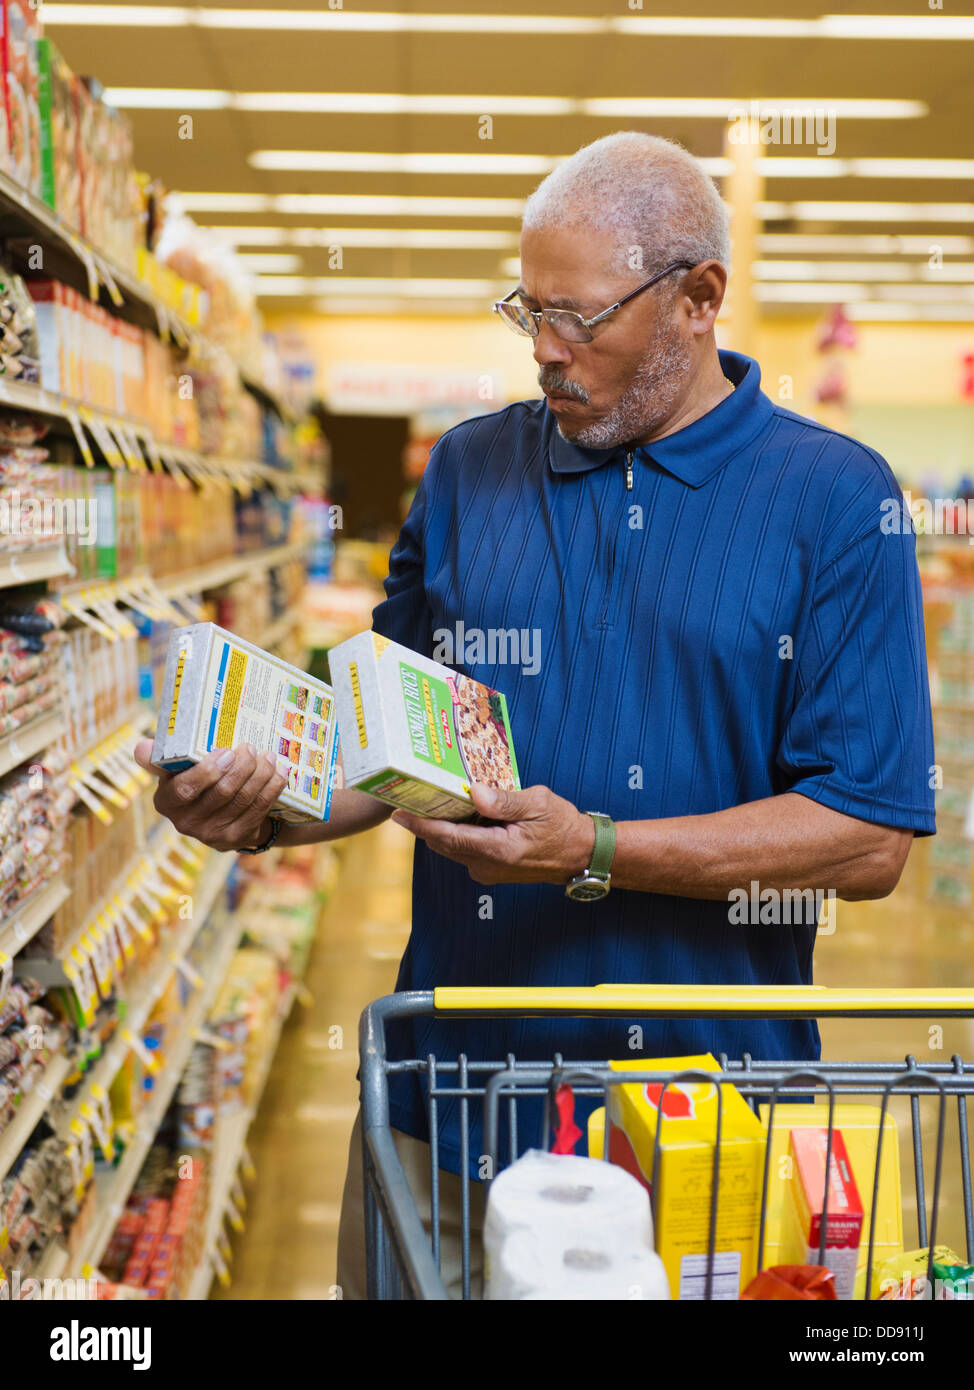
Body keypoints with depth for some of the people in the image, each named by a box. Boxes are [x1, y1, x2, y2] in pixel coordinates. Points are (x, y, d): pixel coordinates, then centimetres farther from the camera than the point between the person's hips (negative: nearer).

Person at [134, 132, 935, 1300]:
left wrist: (593, 853, -20)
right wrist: (260, 813, -8)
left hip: (710, 1104, -3)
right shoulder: (469, 472, 7)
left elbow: (869, 839, -11)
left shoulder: (836, 500, -5)